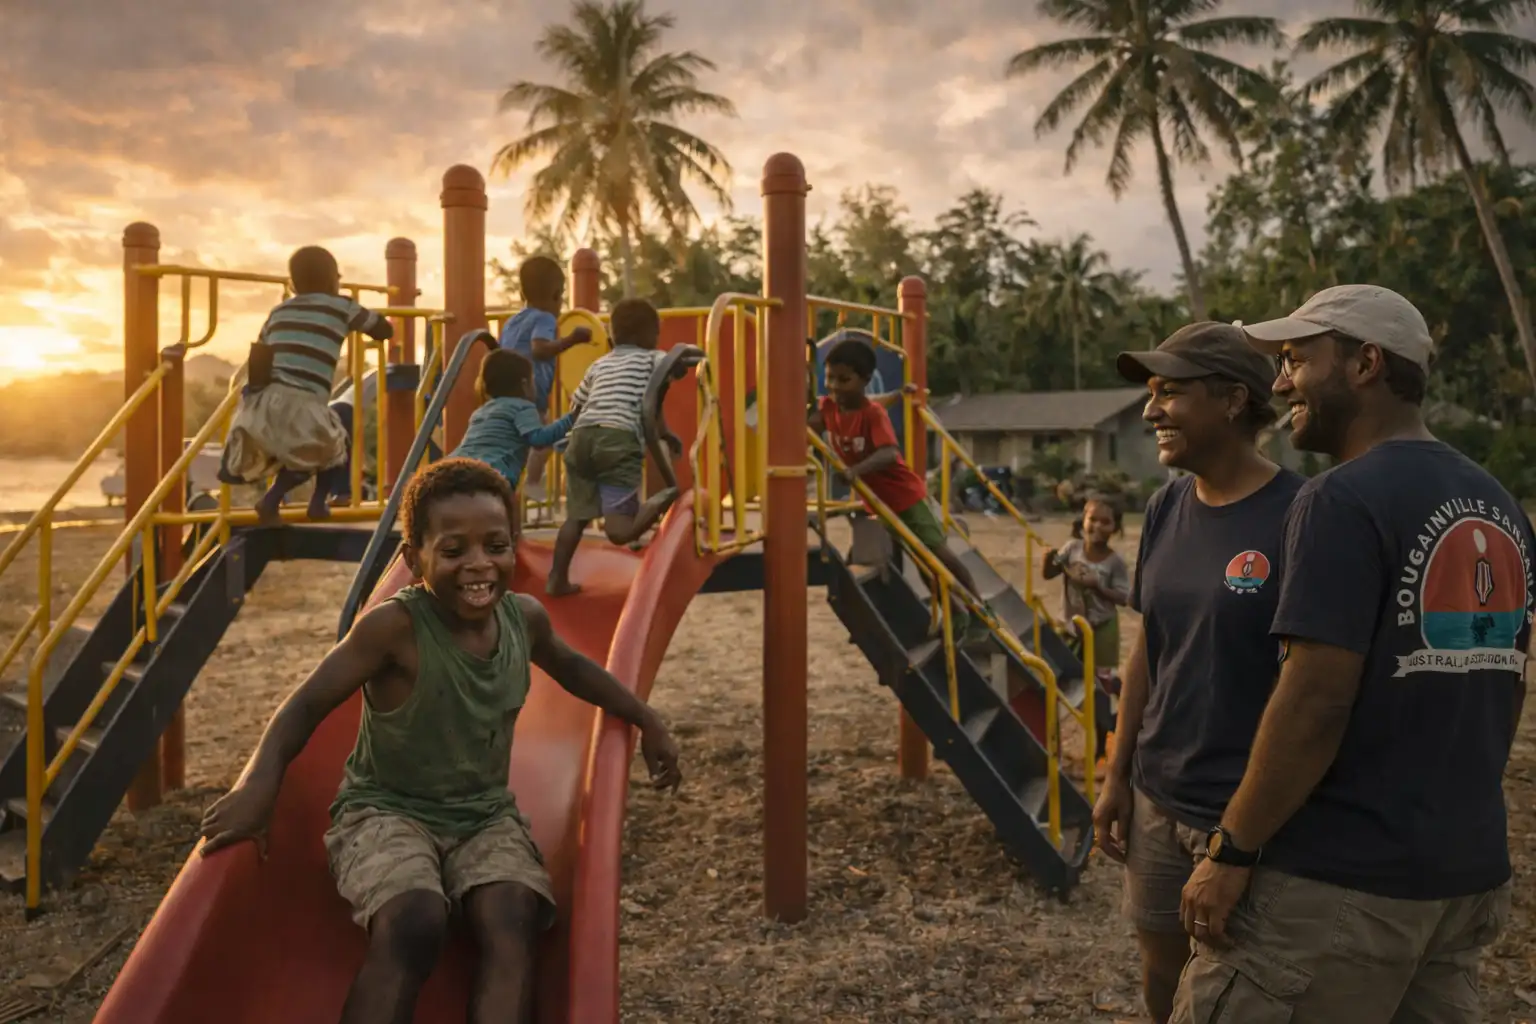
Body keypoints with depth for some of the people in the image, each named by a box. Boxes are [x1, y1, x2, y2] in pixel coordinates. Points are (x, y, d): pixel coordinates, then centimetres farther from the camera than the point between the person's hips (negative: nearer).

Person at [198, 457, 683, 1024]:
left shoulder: (525, 616, -1)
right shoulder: (394, 626, -18)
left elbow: (571, 667, 20)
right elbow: (308, 704, -14)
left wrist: (647, 721, 20)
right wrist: (259, 783, -30)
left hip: (486, 813, 4)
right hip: (386, 809, -4)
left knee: (513, 920, -26)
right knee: (413, 923, -34)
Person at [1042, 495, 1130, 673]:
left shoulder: (1116, 562, -17)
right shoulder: (1072, 548, -11)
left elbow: (1123, 597, -16)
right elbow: (1048, 574, -5)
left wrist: (1097, 585, -28)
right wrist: (1049, 560, -26)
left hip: (1103, 626, -3)